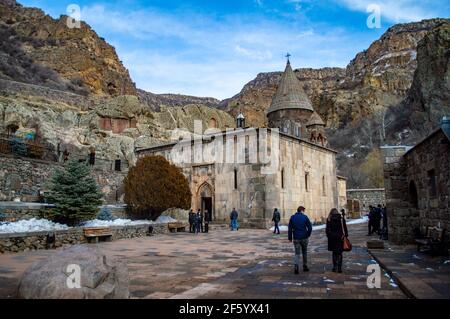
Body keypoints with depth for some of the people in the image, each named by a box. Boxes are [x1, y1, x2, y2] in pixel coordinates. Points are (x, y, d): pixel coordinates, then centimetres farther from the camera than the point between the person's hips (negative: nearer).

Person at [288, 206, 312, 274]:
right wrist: (308, 234, 10)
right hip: (304, 238, -1)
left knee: (297, 253, 3)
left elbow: (290, 228, 1)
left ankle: (296, 267, -16)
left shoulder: (292, 217, 1)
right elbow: (310, 227, -6)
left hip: (296, 238, 1)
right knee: (304, 252, 17)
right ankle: (305, 266, 25)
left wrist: (290, 237, 7)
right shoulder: (305, 217, -5)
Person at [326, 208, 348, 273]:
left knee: (334, 253, 12)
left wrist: (328, 236, 6)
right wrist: (346, 235, 7)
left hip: (332, 237, 0)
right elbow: (345, 228, 1)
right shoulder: (341, 217, 1)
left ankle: (335, 267, 13)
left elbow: (327, 229, -1)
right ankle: (339, 268, 2)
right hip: (340, 237, 0)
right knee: (339, 253, 6)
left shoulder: (329, 219, -1)